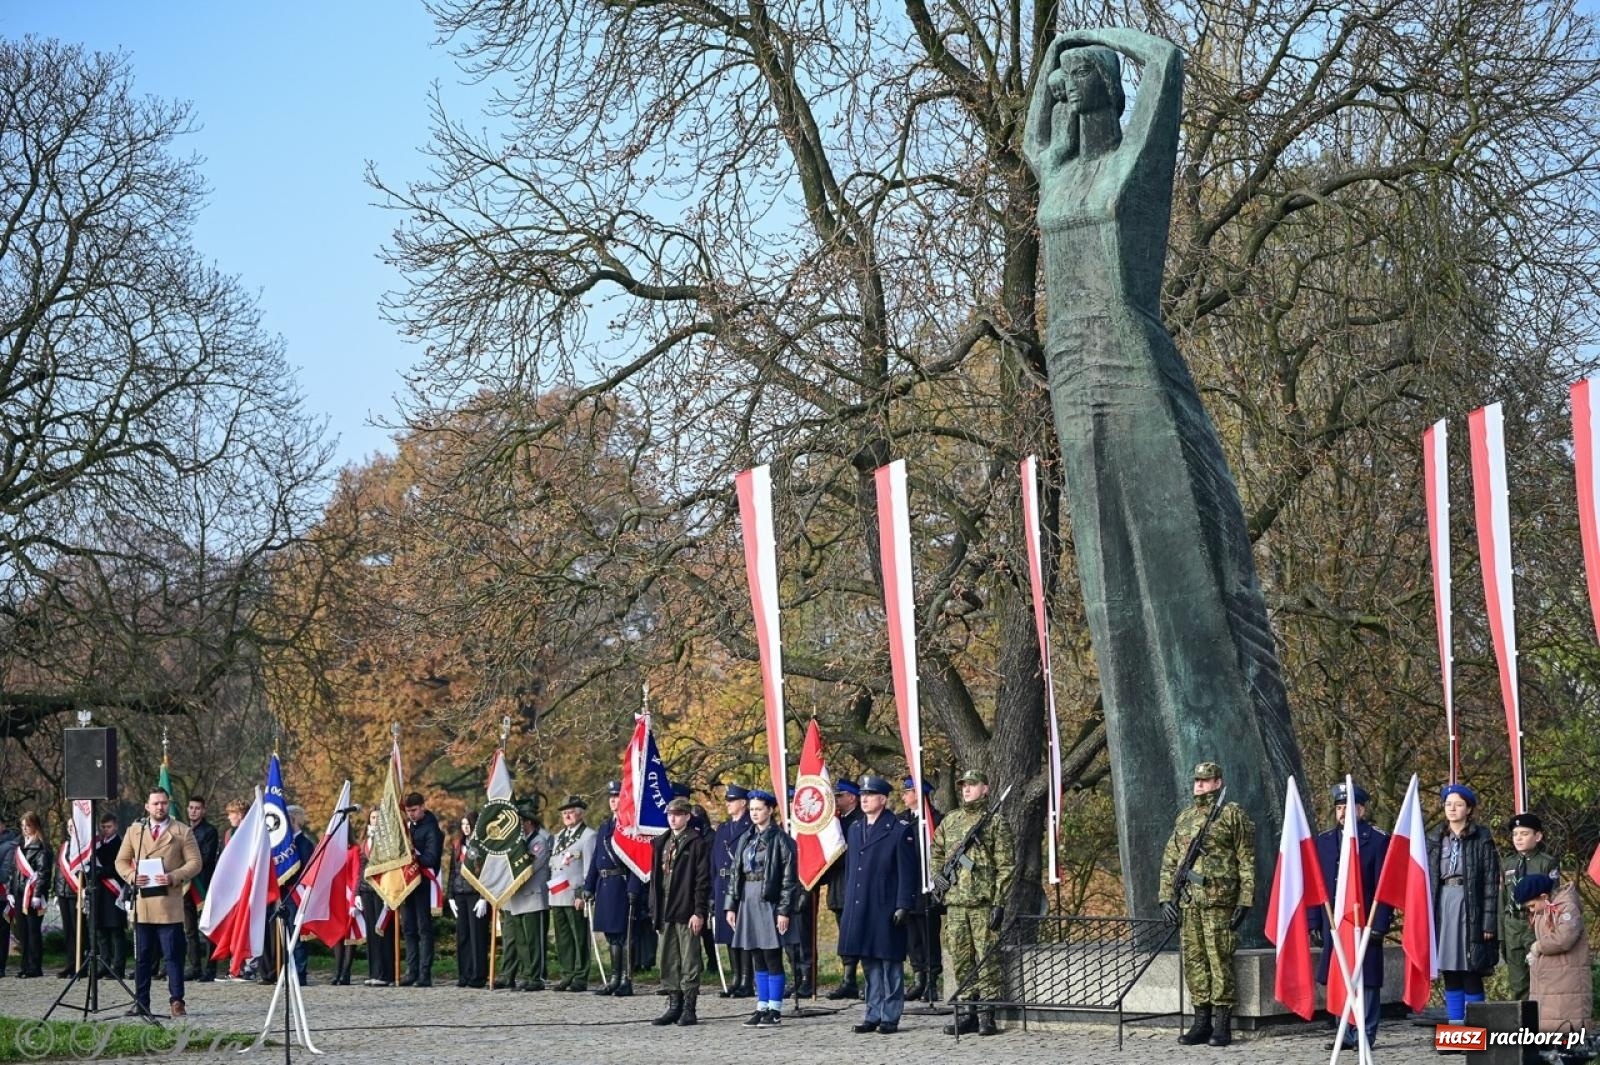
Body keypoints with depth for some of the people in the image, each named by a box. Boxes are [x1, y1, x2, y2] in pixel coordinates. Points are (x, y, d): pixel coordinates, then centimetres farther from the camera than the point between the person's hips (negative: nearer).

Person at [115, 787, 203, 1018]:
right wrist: (131, 876, -4)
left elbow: (195, 862, 2)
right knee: (142, 957, 5)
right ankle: (141, 1003, 9)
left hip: (170, 905, -3)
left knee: (173, 955, -4)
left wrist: (174, 877, -13)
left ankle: (176, 1001, -1)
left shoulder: (182, 832, 6)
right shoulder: (134, 831, 15)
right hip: (142, 904, 3)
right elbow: (121, 861, 17)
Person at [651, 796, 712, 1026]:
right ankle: (674, 1006, 18)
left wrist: (699, 912, -15)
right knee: (668, 962, 10)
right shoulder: (661, 843, 14)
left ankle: (689, 1010, 2)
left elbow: (703, 880, -10)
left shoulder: (697, 843, -6)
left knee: (689, 962, -2)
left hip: (687, 912, -7)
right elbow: (655, 878, 16)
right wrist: (655, 912, 11)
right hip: (665, 911, 7)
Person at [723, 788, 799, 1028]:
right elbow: (736, 874, 15)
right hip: (748, 901, 6)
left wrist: (784, 910, -14)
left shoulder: (780, 839, -6)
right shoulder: (746, 838, 13)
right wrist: (731, 906, 10)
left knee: (772, 958, -3)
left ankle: (775, 1010, 3)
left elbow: (789, 878, -9)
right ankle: (762, 1008, 14)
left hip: (769, 902, -6)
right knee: (759, 960, 9)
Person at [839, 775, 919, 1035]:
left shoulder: (900, 829, -5)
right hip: (859, 910, 6)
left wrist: (903, 906, -13)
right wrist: (847, 905, 15)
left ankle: (890, 1017, 4)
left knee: (890, 962, -1)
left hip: (886, 907, -6)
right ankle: (873, 1015, 17)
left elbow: (908, 871, -7)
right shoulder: (855, 828, 15)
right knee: (869, 963, 10)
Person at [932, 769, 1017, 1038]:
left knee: (986, 959, -5)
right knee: (960, 960, 7)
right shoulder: (950, 821, 14)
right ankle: (966, 1013, 13)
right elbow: (936, 855, 24)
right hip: (955, 902, 5)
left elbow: (1006, 866, -4)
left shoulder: (996, 824, -1)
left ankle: (986, 1015, -2)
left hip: (983, 903, -5)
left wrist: (999, 903, -11)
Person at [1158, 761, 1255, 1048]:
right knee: (1193, 961, 6)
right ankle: (1202, 1021, 12)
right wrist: (1166, 897, 10)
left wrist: (1245, 901, -10)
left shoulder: (1233, 815, 0)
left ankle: (1222, 1025, -3)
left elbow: (1247, 861, -4)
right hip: (1188, 901, 6)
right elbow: (1169, 861, 20)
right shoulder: (1184, 818, 18)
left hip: (1218, 899, -6)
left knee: (1219, 960, -6)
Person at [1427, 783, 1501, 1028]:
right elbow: (1428, 880, 13)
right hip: (1443, 908, 4)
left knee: (1471, 974, -4)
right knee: (1450, 976, 6)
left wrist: (1489, 921, -10)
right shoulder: (1435, 839, 12)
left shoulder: (1482, 839, 0)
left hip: (1470, 909, -4)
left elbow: (1491, 882, -3)